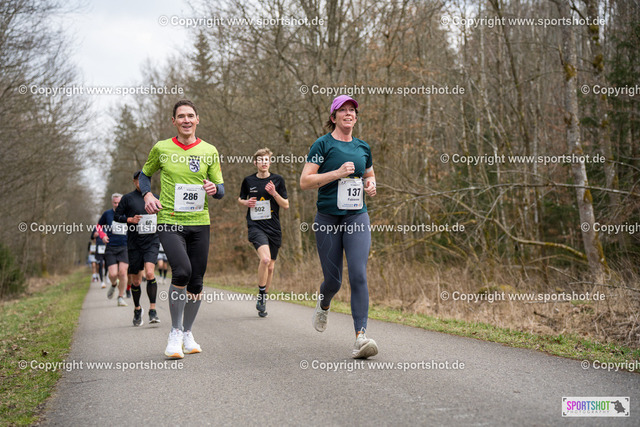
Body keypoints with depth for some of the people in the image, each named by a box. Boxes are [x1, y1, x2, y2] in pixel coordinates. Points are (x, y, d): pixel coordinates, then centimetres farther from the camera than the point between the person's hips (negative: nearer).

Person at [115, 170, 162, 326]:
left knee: (150, 273, -21)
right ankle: (137, 309, 29)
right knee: (135, 281, 6)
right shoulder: (127, 198, 3)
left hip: (152, 242, 0)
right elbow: (117, 216, 4)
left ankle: (152, 310, -16)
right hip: (134, 244, 0)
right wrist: (130, 219, -12)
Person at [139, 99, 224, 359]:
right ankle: (175, 332, -5)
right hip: (169, 221, -2)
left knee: (196, 282, 5)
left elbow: (221, 190, 10)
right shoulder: (161, 149, 4)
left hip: (199, 223, 3)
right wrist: (147, 194, -1)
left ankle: (187, 332, 28)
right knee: (182, 271, -23)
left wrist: (214, 188, -14)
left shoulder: (209, 151, 6)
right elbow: (145, 174, 19)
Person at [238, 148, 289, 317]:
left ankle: (263, 301, 27)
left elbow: (286, 205, 4)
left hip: (274, 228, 2)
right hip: (256, 226, -2)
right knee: (265, 259, -25)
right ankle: (261, 296, -9)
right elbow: (240, 199, 20)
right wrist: (246, 202, -2)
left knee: (270, 266, 8)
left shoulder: (278, 180, 4)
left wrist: (274, 193, -12)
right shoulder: (248, 181, 5)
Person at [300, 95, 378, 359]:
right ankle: (323, 304, 40)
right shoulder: (323, 145, -2)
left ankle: (360, 337, -17)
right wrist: (337, 173, -17)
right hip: (328, 218, -2)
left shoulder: (363, 148, 13)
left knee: (358, 275, -14)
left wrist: (371, 185, 6)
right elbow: (305, 181, -7)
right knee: (333, 279, 3)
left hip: (357, 217, 3)